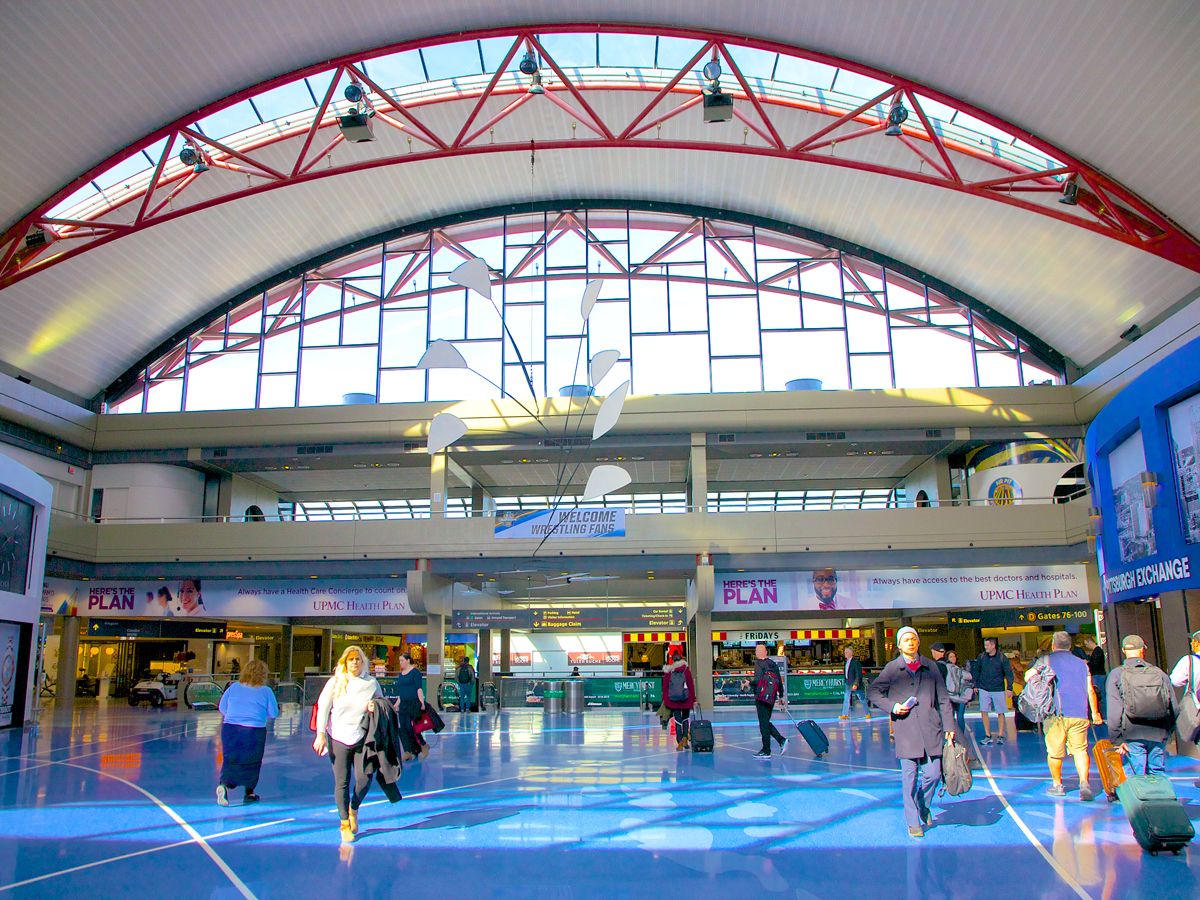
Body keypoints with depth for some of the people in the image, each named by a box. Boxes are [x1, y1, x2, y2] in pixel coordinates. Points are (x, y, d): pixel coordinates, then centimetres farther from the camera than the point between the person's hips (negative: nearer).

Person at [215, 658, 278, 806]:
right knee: (251, 763, 14)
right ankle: (249, 794, 22)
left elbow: (222, 708, 10)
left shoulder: (233, 687, 4)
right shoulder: (266, 691, -4)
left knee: (229, 760, 10)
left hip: (230, 729, 2)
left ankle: (223, 784, -17)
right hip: (254, 732, -2)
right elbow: (274, 714, 0)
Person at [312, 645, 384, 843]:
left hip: (362, 738, 1)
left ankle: (353, 810, 25)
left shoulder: (371, 683, 4)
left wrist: (375, 707, -6)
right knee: (341, 782, 1)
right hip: (338, 738, -1)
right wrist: (320, 734, -7)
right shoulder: (335, 682, 0)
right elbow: (323, 708, 0)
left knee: (365, 779, -5)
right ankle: (345, 823, 17)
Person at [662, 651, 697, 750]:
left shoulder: (668, 671, 0)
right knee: (685, 719, 17)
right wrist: (693, 699, 5)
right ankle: (685, 738, 3)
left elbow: (664, 686, 2)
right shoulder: (686, 670, -2)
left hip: (673, 701, 0)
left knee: (678, 720, 6)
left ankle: (680, 742, 0)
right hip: (686, 700, 0)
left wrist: (665, 700, 9)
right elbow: (691, 685, -1)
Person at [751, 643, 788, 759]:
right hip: (772, 697, 7)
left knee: (764, 723, -2)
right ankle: (782, 740, 6)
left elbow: (757, 680, -19)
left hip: (762, 696, -7)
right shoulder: (773, 663, 12)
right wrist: (781, 696, 22)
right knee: (766, 722, 18)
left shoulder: (758, 663, -9)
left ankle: (766, 751, 2)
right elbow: (779, 681, 14)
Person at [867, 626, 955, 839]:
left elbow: (943, 698, 12)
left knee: (933, 773, 2)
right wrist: (892, 707, -5)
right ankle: (913, 822, 12)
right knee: (910, 777, 0)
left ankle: (924, 806, 31)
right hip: (906, 731, -2)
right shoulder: (892, 668, 4)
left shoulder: (930, 666, 10)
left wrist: (949, 725, 6)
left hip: (931, 729, 2)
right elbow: (872, 692, 9)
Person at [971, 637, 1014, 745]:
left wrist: (1009, 688, -5)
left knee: (1000, 713, 5)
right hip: (984, 689, 2)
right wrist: (976, 685, 10)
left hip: (998, 690, -2)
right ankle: (988, 736, 6)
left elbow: (1009, 673, -1)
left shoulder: (1002, 658, -7)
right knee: (983, 712, -3)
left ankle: (1000, 736, 16)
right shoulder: (981, 657, 1)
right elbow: (976, 671, 11)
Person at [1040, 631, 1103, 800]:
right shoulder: (1082, 663, 15)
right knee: (1080, 749, 5)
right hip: (1080, 714, 3)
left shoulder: (1047, 660, 6)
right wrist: (1095, 713, 21)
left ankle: (1057, 785, 17)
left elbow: (1028, 676, -2)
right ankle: (1084, 783, -13)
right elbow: (1090, 690, 12)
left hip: (1056, 713, -3)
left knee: (1055, 751, 8)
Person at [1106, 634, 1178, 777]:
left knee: (1138, 775, 2)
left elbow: (1114, 711, -8)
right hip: (1159, 734, 2)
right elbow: (1173, 708, 9)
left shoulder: (1116, 674, -3)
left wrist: (1116, 739, -5)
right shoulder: (1159, 673, 5)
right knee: (1158, 773, 13)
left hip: (1133, 735, -2)